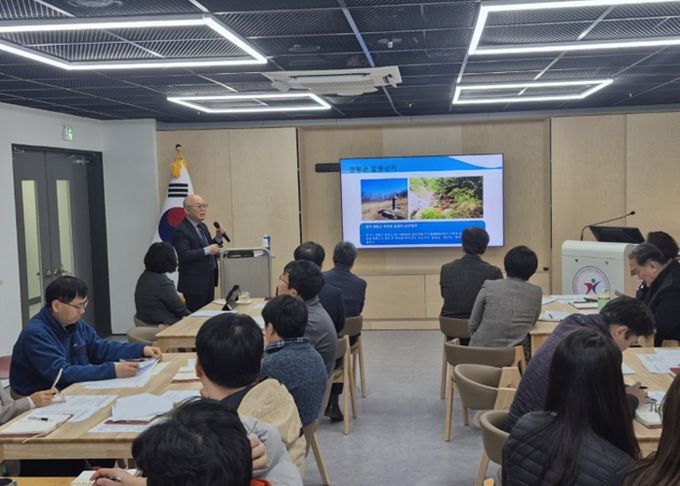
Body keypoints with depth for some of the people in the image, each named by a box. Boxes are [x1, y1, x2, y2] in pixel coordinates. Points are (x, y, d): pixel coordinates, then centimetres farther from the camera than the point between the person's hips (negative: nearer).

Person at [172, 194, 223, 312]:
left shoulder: (202, 227, 14)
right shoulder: (181, 231, -14)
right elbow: (184, 255, -24)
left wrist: (218, 238, 4)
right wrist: (207, 250, -26)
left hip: (209, 282, 9)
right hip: (194, 284, -9)